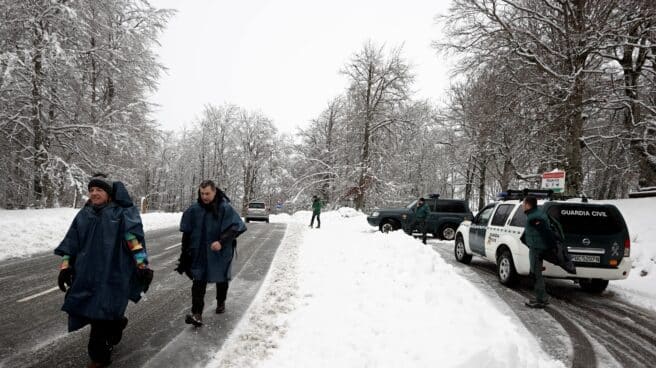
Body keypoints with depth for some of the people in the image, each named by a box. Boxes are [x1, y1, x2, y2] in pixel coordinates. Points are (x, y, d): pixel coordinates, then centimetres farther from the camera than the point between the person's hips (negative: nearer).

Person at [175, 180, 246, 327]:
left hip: (220, 253, -1)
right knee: (199, 282, -7)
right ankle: (197, 314, -8)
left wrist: (222, 241, -30)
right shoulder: (194, 210, -3)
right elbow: (187, 232, 6)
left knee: (221, 279, 17)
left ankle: (221, 302, 42)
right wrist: (185, 253, 8)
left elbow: (235, 227, -18)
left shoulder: (225, 208, -13)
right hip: (200, 253, 2)